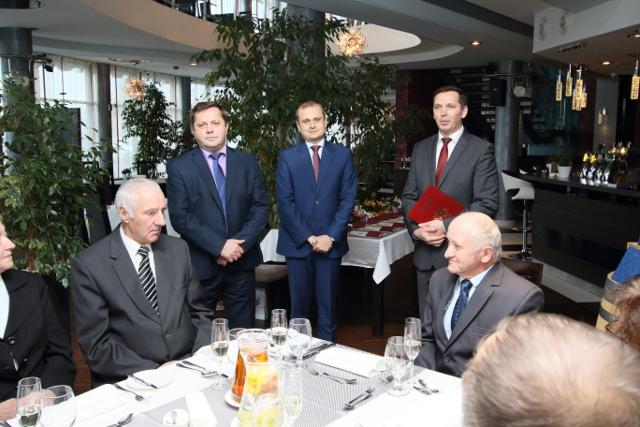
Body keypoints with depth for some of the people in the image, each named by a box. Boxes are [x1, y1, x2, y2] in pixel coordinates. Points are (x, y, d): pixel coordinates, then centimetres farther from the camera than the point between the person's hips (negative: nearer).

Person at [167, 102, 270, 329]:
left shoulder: (247, 162, 6)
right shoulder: (179, 167, -2)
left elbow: (261, 207, 2)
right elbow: (180, 216, -9)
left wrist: (240, 244, -12)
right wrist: (219, 246, -17)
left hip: (242, 262, 2)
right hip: (200, 265, -2)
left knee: (242, 333, 11)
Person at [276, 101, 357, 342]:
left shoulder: (343, 155, 5)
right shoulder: (287, 157, 2)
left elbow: (347, 199, 0)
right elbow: (284, 202, -3)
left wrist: (331, 236, -9)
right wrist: (308, 237, -10)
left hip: (330, 242, 1)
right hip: (297, 243, 0)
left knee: (327, 304, 8)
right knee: (299, 304, 8)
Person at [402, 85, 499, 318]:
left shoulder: (481, 150, -5)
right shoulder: (421, 148, 11)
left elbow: (487, 202, -11)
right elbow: (409, 196, 10)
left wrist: (447, 226, -18)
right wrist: (416, 229, -7)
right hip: (425, 251, 5)